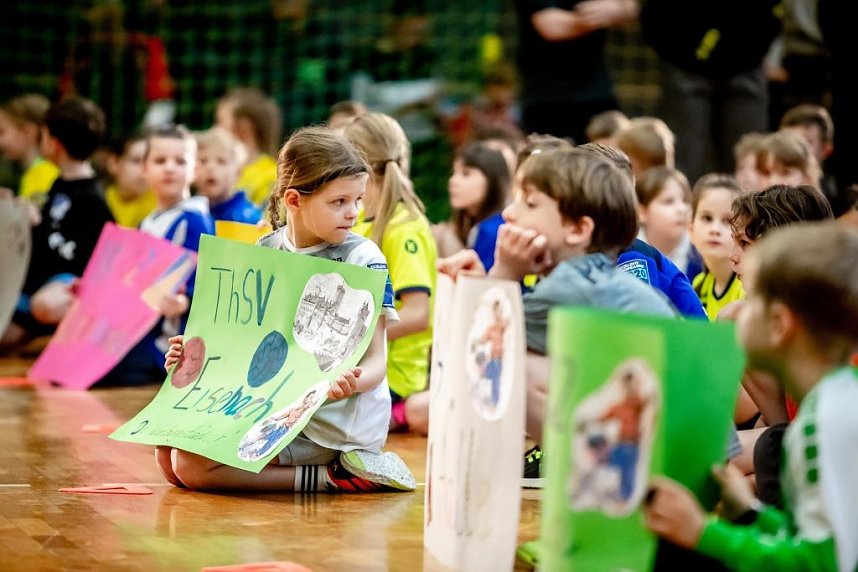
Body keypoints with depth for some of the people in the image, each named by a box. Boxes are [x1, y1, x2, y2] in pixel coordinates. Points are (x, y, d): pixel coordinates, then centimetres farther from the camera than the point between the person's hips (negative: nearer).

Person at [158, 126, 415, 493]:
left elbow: (375, 360, -11)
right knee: (168, 457, 0)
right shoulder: (264, 252, 7)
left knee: (191, 466, -19)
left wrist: (352, 382, -35)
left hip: (337, 417, -7)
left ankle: (335, 474, -9)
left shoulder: (363, 259, -9)